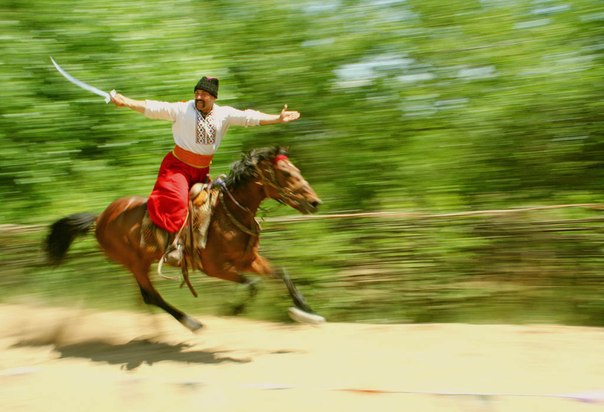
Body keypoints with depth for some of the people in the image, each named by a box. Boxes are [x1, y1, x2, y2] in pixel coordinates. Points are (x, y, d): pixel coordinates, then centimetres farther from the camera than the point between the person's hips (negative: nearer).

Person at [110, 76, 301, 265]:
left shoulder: (225, 114, 1)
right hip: (178, 166, -5)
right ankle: (174, 242, -21)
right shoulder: (181, 110, -8)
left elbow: (249, 117, -3)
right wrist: (125, 102, -25)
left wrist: (278, 119, -11)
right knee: (176, 201, -25)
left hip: (203, 170, 5)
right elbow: (152, 108, -14)